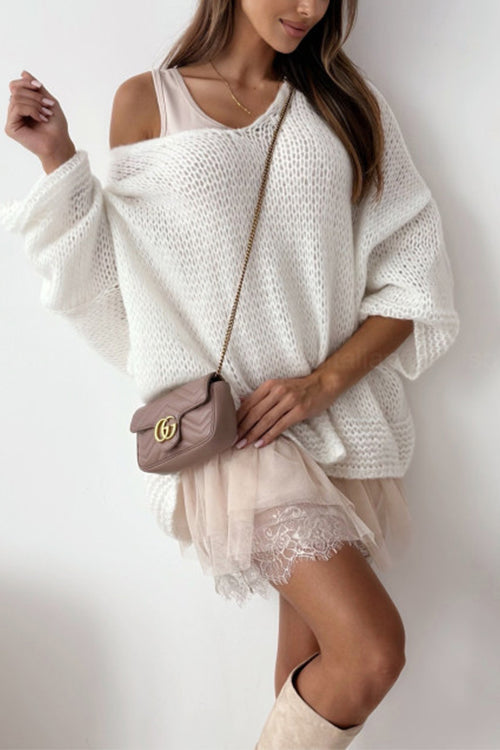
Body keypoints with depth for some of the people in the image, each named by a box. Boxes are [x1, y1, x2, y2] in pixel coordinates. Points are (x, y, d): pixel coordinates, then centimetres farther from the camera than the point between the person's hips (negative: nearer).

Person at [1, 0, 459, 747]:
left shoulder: (351, 103, 10)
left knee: (312, 653, 10)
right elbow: (119, 280, 6)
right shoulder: (146, 102, 5)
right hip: (223, 425, -3)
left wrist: (324, 381, -9)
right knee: (373, 651, -16)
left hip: (340, 417, 4)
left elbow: (410, 280, 5)